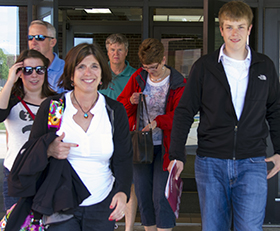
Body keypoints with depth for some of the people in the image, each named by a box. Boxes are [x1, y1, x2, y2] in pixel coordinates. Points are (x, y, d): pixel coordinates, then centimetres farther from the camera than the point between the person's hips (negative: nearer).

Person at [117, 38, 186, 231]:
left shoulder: (178, 83, -7)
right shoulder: (138, 78, 5)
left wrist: (158, 121, -31)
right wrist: (131, 102, -13)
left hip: (164, 146, -4)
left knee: (161, 197, -6)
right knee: (143, 195, 10)